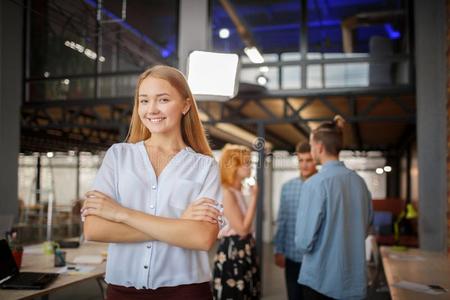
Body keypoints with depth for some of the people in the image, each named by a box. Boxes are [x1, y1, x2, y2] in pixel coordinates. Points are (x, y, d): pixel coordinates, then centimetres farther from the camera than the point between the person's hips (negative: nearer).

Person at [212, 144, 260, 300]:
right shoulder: (226, 192, -17)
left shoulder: (238, 191, 11)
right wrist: (254, 197, -16)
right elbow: (242, 229, -21)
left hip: (244, 251, 9)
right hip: (231, 253, -9)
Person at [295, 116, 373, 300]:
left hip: (320, 279, -5)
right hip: (355, 279, 6)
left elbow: (304, 242, -18)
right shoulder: (360, 182, 0)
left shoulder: (315, 184, -18)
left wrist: (301, 244, 4)